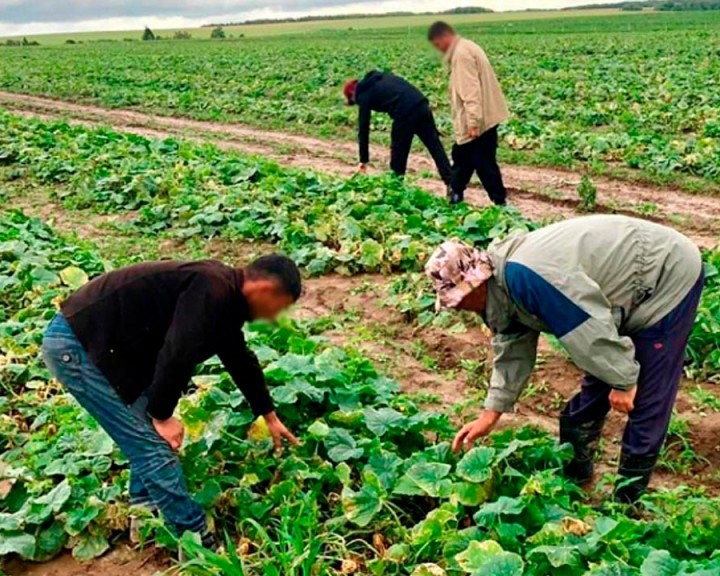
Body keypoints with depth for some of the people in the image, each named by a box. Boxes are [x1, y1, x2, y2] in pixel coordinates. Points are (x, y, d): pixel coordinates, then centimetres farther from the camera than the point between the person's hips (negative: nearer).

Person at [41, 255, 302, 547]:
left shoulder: (225, 296, 11)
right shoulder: (211, 291, -21)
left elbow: (241, 359, 23)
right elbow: (175, 356, -27)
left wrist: (269, 416, 31)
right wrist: (162, 416, -12)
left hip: (104, 341, 10)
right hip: (74, 344, -10)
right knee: (153, 445, -7)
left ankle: (146, 505, 36)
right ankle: (194, 538, 4)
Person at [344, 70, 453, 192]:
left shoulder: (364, 94, 11)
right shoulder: (381, 78, 31)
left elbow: (363, 128, 11)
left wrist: (364, 159, 17)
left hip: (405, 112, -7)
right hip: (421, 105, 7)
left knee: (398, 154, 10)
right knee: (436, 147, 7)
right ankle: (452, 184, 5)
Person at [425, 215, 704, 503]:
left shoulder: (523, 276, -34)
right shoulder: (503, 277, -1)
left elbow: (590, 329, -31)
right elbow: (514, 348, 7)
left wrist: (623, 380, -19)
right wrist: (491, 412, 8)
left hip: (669, 276, -9)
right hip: (633, 285, 9)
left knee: (647, 397, -5)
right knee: (596, 384, 15)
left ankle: (627, 496, 8)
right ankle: (574, 467, 30)